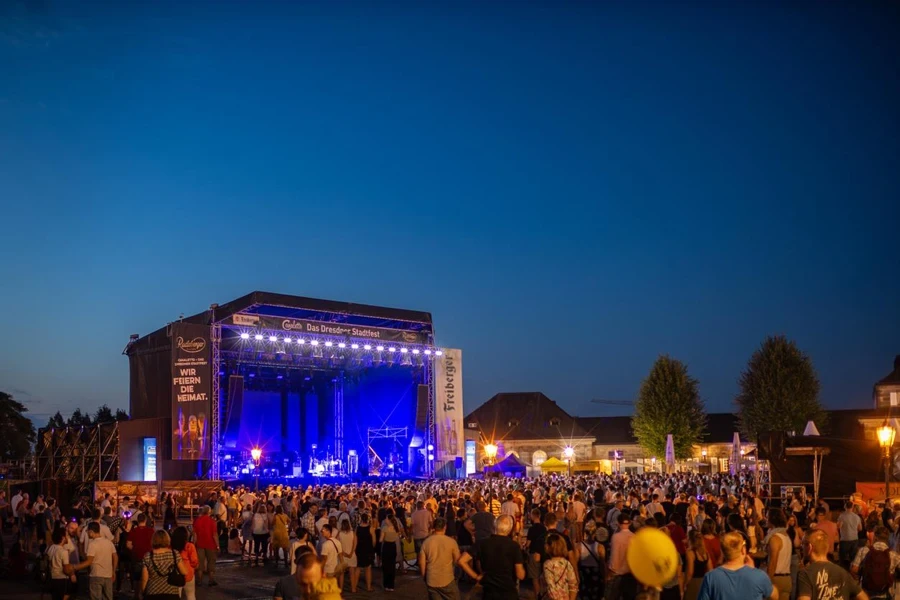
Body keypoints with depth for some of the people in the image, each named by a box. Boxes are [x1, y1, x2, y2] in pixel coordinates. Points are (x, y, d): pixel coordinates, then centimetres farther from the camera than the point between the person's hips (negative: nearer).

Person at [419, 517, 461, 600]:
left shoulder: (426, 542, -5)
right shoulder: (451, 541, -11)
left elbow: (422, 563, 0)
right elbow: (458, 560, -2)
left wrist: (425, 577, 15)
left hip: (431, 581, 2)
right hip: (447, 580, -2)